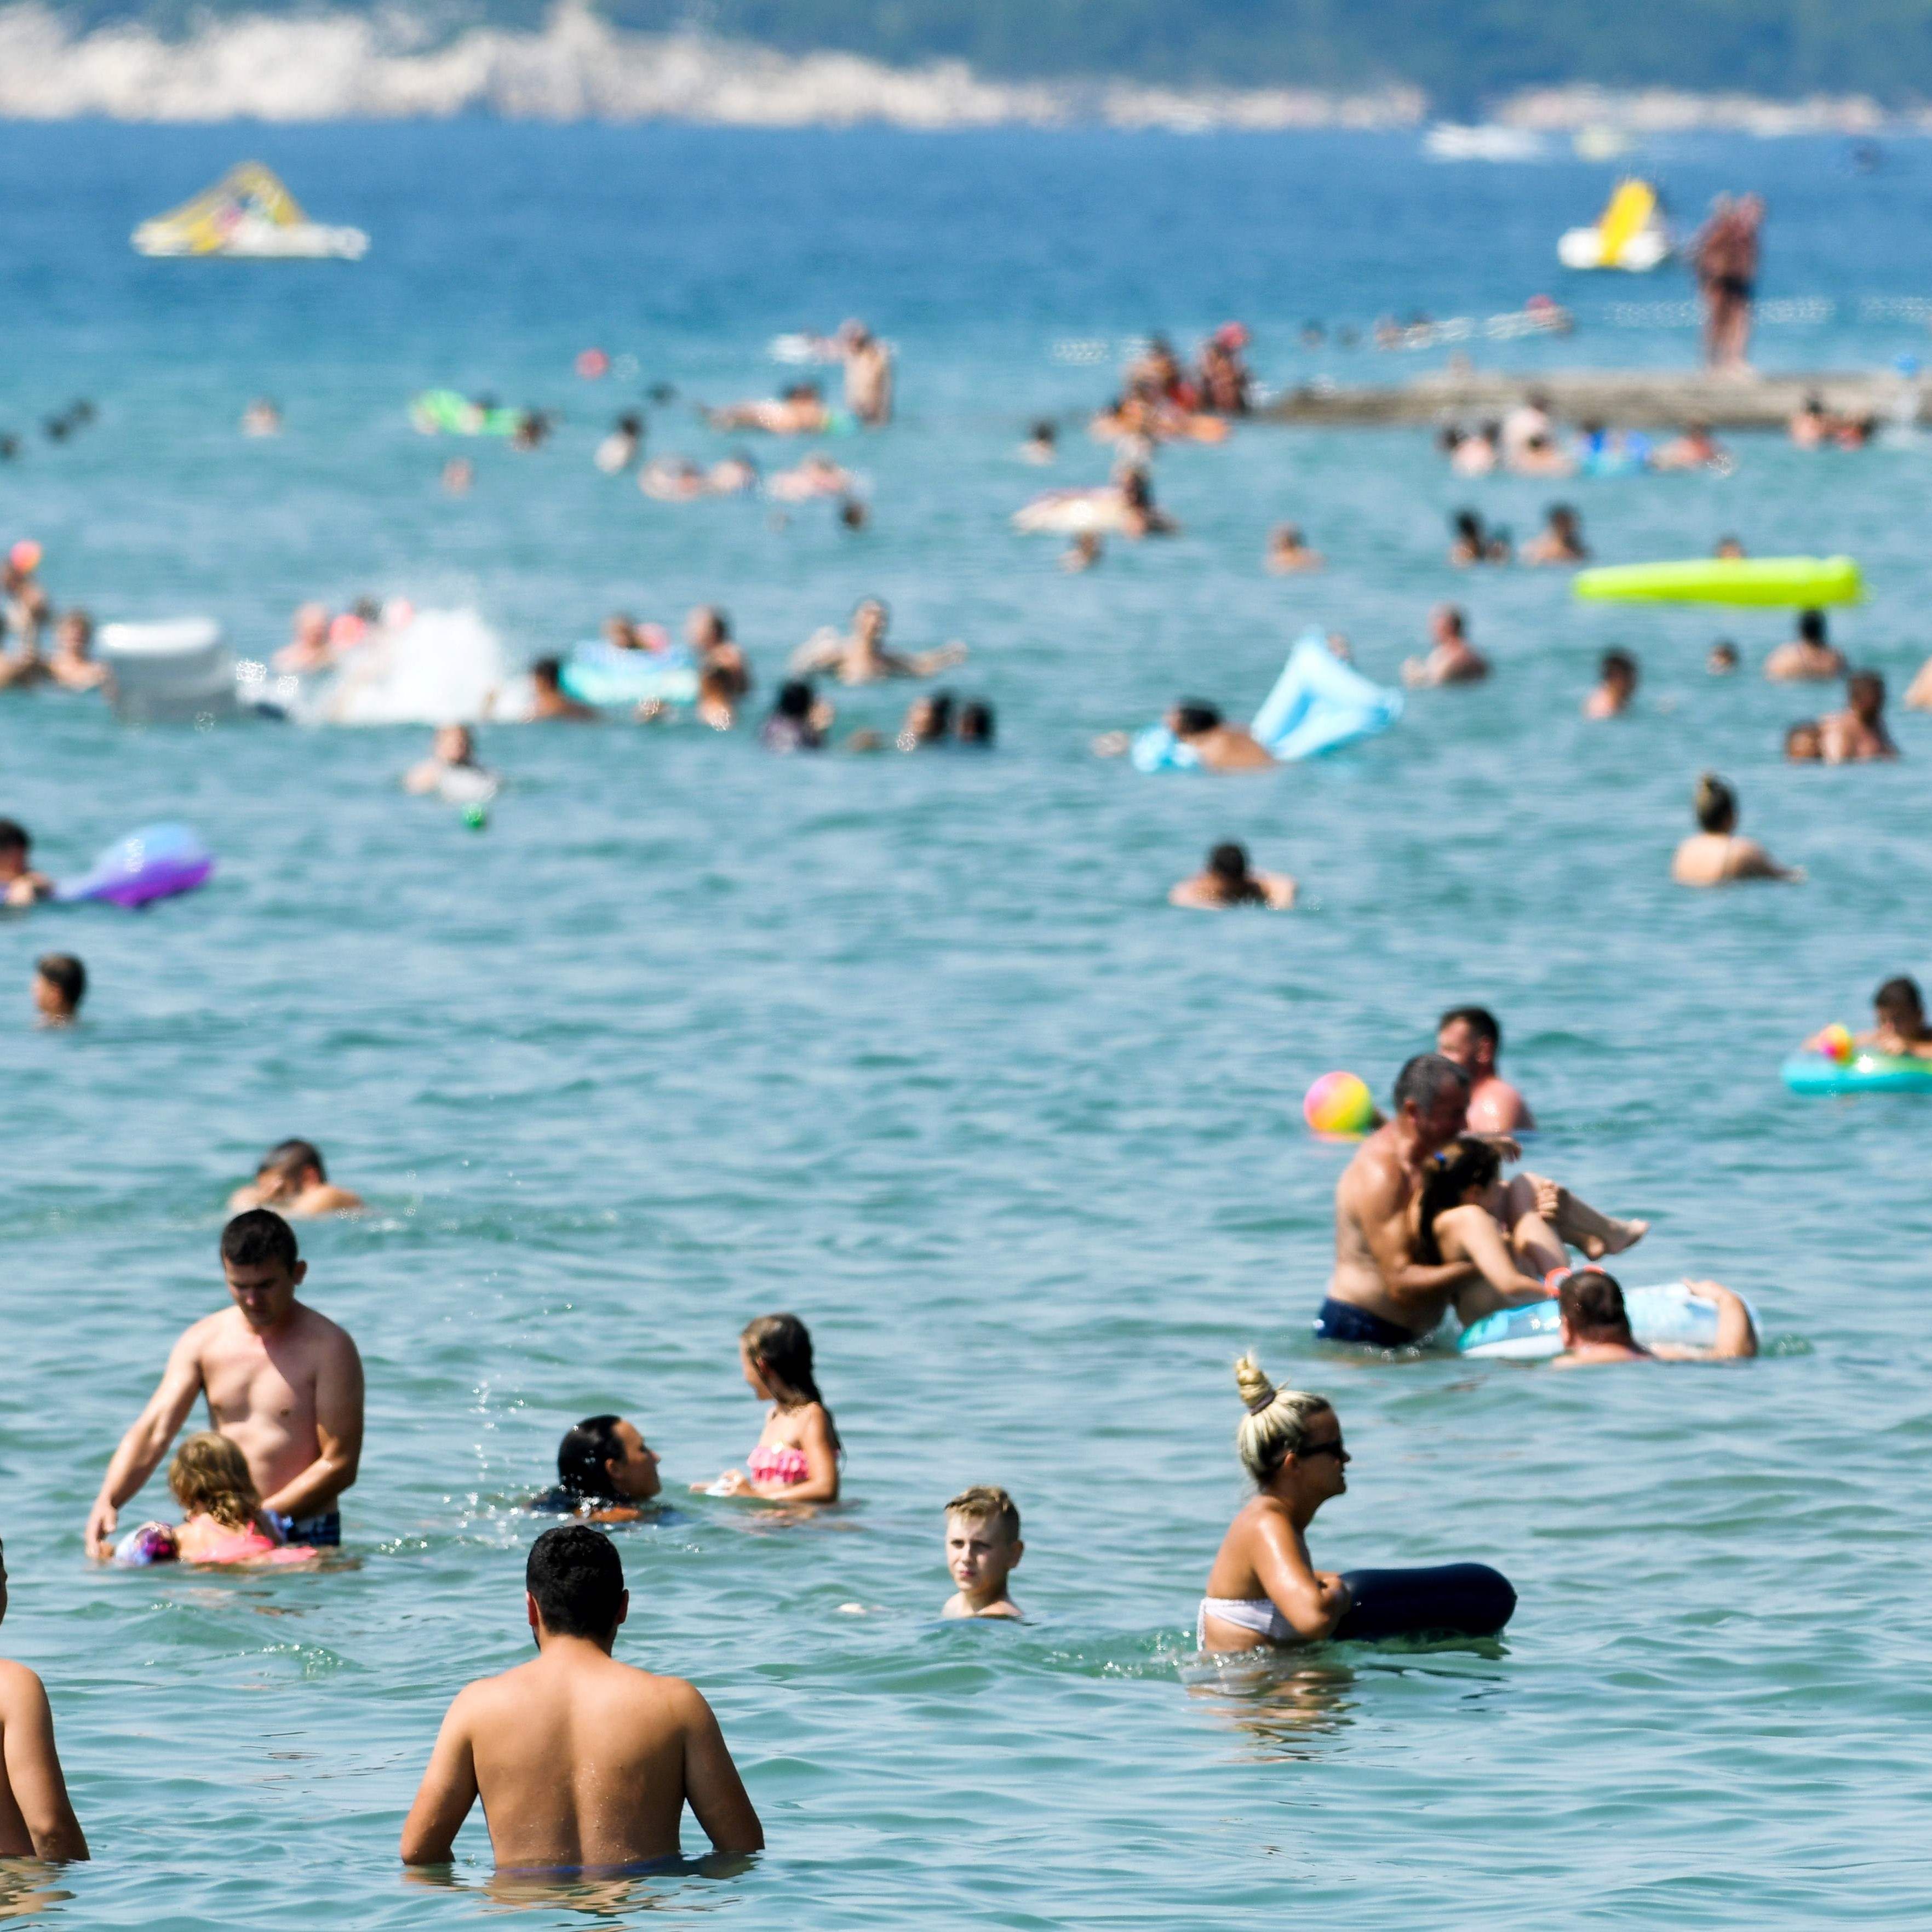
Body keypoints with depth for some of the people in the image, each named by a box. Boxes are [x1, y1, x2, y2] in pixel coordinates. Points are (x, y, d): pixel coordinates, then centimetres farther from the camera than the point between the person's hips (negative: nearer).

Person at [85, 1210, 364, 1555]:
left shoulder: (329, 1348, -6)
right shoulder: (203, 1341, 7)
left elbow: (340, 1464, -8)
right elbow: (153, 1430, -1)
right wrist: (107, 1502, -19)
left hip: (304, 1539, -4)